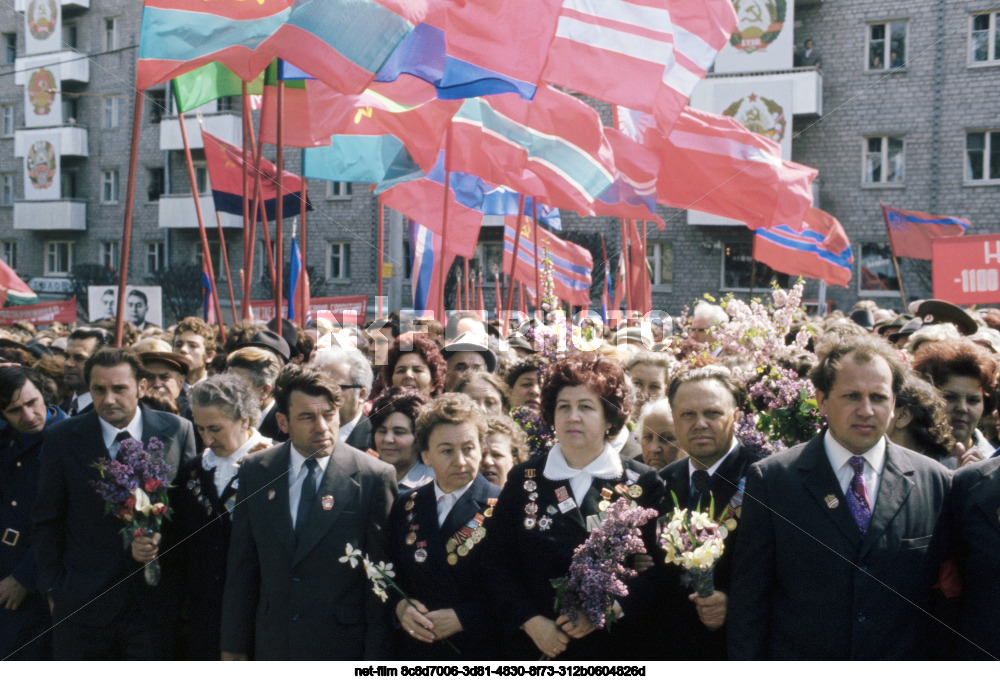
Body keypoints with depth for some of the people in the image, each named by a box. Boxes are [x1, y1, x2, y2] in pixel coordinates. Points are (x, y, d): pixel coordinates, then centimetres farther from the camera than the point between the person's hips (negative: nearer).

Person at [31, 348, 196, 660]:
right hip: (80, 602, 0)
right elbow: (46, 521, 5)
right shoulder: (61, 438, -1)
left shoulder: (178, 431, -1)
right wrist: (53, 587, 2)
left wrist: (163, 535, -12)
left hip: (155, 599, 0)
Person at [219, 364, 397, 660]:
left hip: (343, 646, -3)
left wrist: (375, 659, -9)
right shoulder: (254, 471, 0)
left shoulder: (375, 477, -11)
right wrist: (234, 645, 6)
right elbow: (242, 565, 5)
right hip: (273, 645, 3)